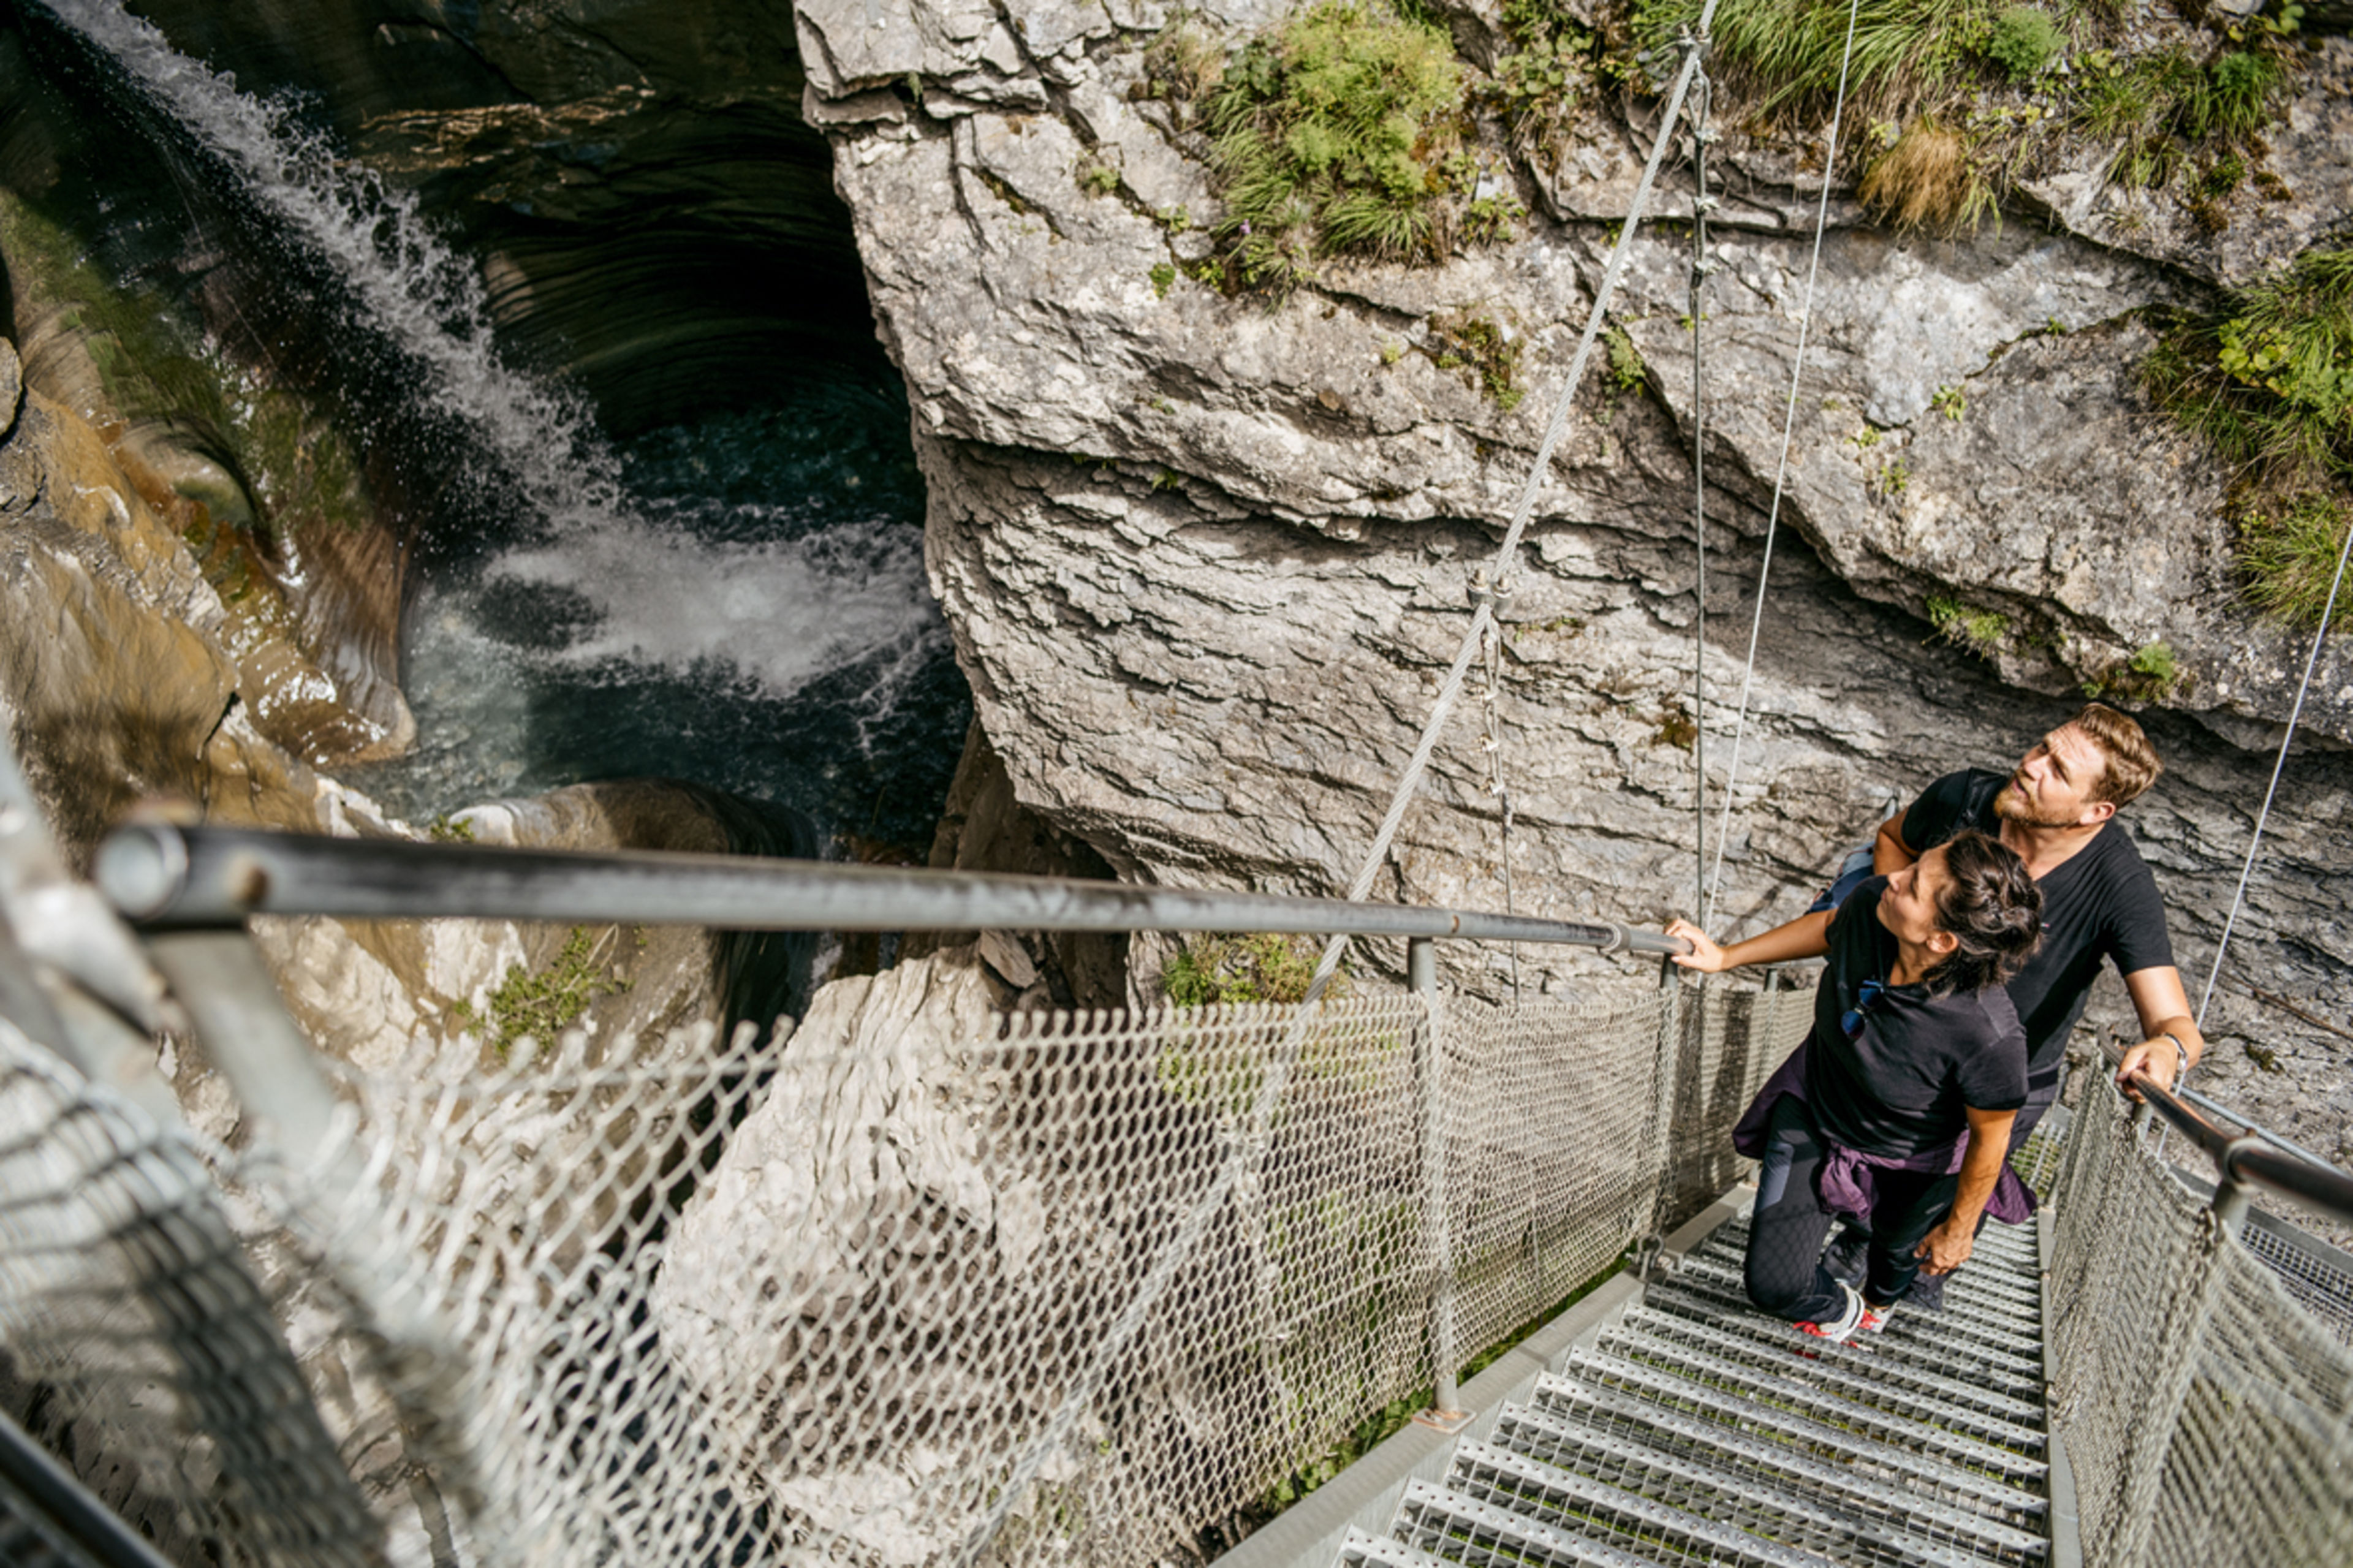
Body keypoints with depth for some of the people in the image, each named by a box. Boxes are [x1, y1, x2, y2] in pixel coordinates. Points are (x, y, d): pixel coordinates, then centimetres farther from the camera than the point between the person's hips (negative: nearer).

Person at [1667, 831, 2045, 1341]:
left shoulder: (1990, 1034, -42)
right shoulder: (1871, 904, -30)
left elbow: (1990, 1137, -22)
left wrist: (1960, 1227, -6)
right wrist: (1725, 957, 1)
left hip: (1909, 1168, -3)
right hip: (1812, 1115, 3)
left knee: (1901, 1250, 32)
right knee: (1773, 1287, 6)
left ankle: (1880, 1299, 71)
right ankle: (1838, 1309, 43)